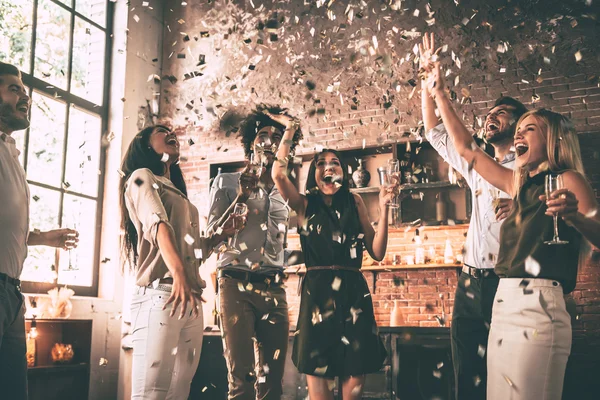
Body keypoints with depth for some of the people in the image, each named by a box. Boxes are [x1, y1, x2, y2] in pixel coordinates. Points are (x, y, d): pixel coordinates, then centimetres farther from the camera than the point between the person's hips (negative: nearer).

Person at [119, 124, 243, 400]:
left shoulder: (178, 193, 27)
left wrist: (221, 234, 13)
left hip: (191, 299, 8)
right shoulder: (142, 177, 4)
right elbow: (158, 224, -16)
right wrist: (178, 274, -31)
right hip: (160, 294, -8)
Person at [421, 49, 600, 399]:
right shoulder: (520, 184, 19)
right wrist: (439, 94, 25)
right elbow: (466, 148, 24)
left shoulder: (568, 180, -1)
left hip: (538, 308, -7)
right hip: (505, 305, 7)